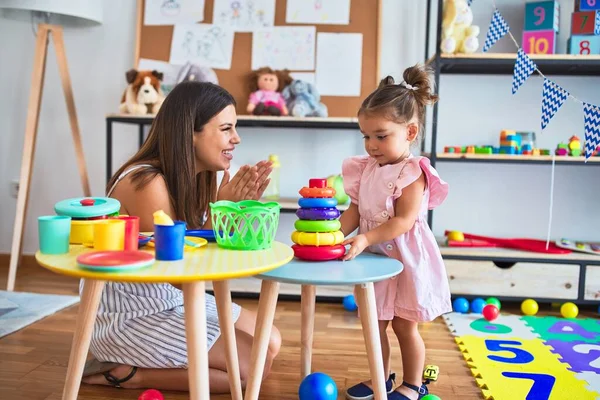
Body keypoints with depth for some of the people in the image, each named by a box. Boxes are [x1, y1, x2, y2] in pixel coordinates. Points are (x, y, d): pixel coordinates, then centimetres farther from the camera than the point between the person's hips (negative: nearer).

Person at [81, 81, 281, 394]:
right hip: (128, 316, -9)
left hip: (174, 299, 9)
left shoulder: (198, 176, -1)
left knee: (270, 343, 11)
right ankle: (124, 373, -1)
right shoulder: (147, 183, -26)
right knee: (254, 365, -9)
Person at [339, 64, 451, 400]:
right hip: (375, 258, 7)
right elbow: (355, 210, 2)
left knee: (405, 326, 8)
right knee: (375, 323, 16)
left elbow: (403, 221, -24)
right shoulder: (366, 170, 3)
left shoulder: (413, 173, -18)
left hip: (405, 258, -7)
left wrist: (365, 239, -31)